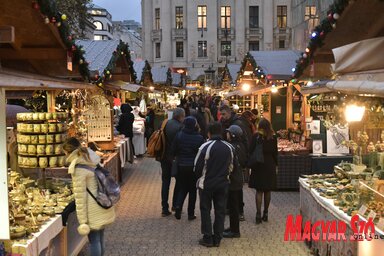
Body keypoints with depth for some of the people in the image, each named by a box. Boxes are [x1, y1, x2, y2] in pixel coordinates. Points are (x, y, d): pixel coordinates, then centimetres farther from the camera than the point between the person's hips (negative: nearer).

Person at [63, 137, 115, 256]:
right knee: (100, 238, 19)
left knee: (93, 240, 4)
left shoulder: (78, 168, -17)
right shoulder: (94, 160, 6)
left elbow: (80, 196, -17)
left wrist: (82, 220, -13)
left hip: (94, 210, -8)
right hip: (103, 206, 8)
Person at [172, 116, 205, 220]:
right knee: (192, 190, 11)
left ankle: (178, 206, -7)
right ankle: (191, 213, 13)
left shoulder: (179, 135, -7)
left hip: (181, 166, 2)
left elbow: (174, 151, -2)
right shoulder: (199, 138, -11)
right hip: (194, 167, -1)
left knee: (182, 188, 16)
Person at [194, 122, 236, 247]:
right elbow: (232, 166, 8)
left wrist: (200, 177, 9)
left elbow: (198, 167, -11)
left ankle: (207, 238, 9)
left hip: (206, 184, -4)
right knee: (220, 211, 10)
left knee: (205, 210, 8)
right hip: (223, 184, 4)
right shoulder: (229, 147, 0)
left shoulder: (205, 147, -16)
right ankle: (217, 239, 14)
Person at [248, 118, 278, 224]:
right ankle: (265, 213, 15)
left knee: (259, 191, 1)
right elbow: (275, 152, 5)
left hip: (258, 165, -2)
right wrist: (275, 164, 15)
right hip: (270, 166, 2)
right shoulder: (273, 137, 0)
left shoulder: (256, 136, -7)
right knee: (267, 191, 10)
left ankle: (258, 214, -6)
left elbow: (251, 151, -6)